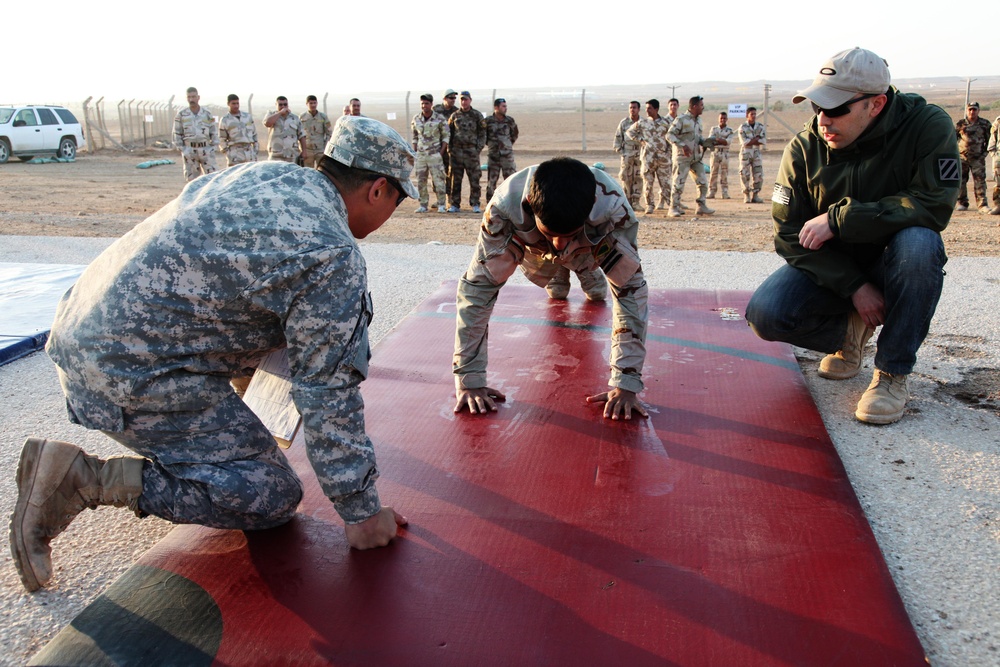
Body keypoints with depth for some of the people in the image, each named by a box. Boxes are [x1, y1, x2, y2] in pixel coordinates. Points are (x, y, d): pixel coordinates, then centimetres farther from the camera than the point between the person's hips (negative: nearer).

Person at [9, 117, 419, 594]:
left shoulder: (269, 173, 8)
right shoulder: (333, 256, -16)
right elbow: (328, 397, -16)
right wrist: (361, 513, -7)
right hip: (133, 374, -9)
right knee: (273, 496, -1)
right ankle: (86, 479, -6)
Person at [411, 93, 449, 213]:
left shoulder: (440, 119, -5)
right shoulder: (416, 119, 6)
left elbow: (446, 136, 0)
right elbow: (414, 137, 15)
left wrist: (441, 152, -8)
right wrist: (414, 152, 7)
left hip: (435, 154, -4)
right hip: (420, 154, 4)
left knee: (438, 179, -3)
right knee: (421, 181, 5)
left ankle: (441, 205, 6)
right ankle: (423, 205, 14)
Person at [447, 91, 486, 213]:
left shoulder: (477, 115, 4)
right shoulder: (454, 116, 10)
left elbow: (482, 133, 5)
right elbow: (449, 132, 15)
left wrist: (479, 148, -5)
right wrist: (449, 149, 5)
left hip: (471, 151, -2)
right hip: (456, 151, 2)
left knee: (474, 180, -3)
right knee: (455, 180, 3)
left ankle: (475, 205, 5)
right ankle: (455, 205, 10)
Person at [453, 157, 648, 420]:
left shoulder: (613, 207, -46)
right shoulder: (504, 206, -46)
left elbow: (630, 289, -43)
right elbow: (477, 286, -44)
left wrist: (626, 384, -46)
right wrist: (469, 380, -46)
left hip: (589, 248, 0)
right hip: (535, 250, 0)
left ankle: (591, 274, 47)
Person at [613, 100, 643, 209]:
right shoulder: (624, 122, 2)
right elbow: (618, 137, 6)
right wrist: (619, 151, -1)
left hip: (640, 153, 1)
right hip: (627, 154, -1)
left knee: (638, 178, 1)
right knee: (626, 177, -3)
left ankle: (636, 202, 6)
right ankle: (627, 201, 6)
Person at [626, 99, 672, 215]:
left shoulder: (666, 122, 4)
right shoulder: (642, 123, 4)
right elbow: (629, 132, 14)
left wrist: (668, 148, 5)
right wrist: (640, 140, 3)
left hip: (663, 157, 0)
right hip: (648, 157, 0)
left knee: (665, 183, 0)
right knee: (648, 183, 1)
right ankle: (650, 205, 11)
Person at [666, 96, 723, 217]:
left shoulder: (698, 120, 14)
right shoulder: (681, 119, -10)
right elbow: (669, 135, -14)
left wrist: (714, 142, 9)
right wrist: (682, 146, -23)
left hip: (696, 156, 7)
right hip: (683, 157, -7)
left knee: (703, 182, 5)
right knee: (678, 183, -4)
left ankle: (701, 206, 14)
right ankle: (674, 208, 7)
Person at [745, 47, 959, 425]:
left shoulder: (928, 127, -15)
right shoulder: (804, 148, -11)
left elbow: (933, 205, -25)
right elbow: (791, 235, -11)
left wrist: (840, 218, -28)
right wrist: (853, 286, -21)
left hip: (893, 267, -1)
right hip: (829, 268, 2)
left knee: (918, 241, -36)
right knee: (765, 314, -24)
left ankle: (893, 372, -18)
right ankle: (847, 333, 10)